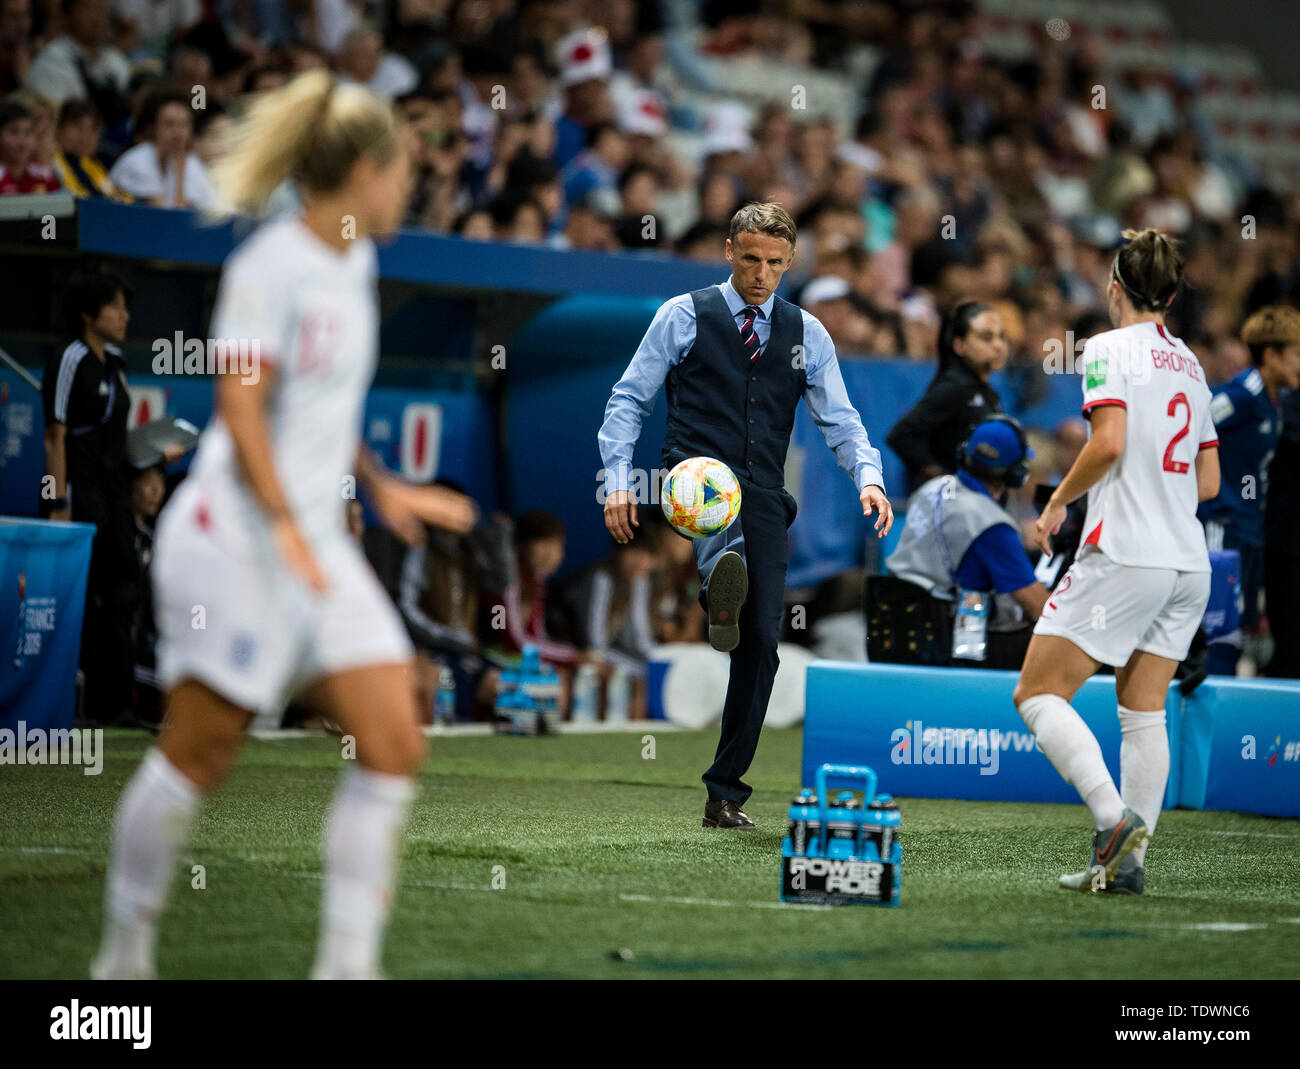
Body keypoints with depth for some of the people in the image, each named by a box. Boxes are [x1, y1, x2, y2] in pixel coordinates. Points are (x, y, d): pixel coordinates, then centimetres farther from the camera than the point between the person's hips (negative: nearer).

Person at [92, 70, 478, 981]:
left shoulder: (354, 265, 15)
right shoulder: (271, 266, -12)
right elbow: (240, 408, -17)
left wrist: (383, 488, 27)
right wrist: (285, 523, -24)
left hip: (316, 543, 8)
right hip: (237, 535, -8)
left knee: (395, 745, -3)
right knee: (199, 752, 0)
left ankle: (347, 965, 0)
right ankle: (125, 954, 16)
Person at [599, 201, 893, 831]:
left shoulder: (806, 334, 15)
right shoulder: (685, 316, 6)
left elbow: (839, 419, 12)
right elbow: (629, 400, 6)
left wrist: (869, 478, -7)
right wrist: (618, 481, -7)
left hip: (763, 496, 2)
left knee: (762, 644, -3)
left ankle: (725, 795, 5)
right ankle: (721, 574, -75)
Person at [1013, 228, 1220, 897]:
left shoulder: (1109, 348, -5)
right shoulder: (1189, 365, 16)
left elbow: (1109, 443, -19)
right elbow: (1208, 482, 17)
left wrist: (1058, 501, -5)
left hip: (1125, 558, -7)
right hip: (1189, 563, 7)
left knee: (1038, 693, -1)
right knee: (1143, 710, 11)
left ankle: (1115, 818, -19)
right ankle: (1128, 862, 5)